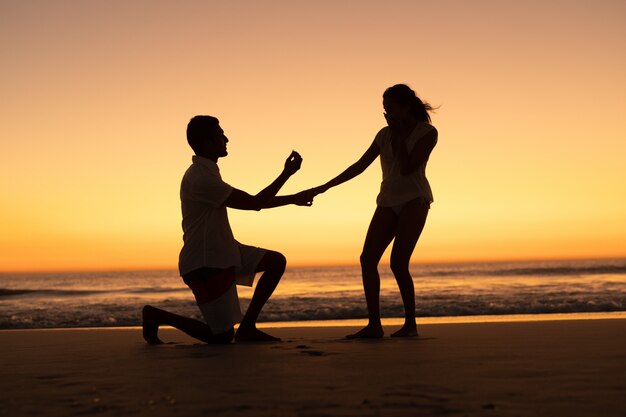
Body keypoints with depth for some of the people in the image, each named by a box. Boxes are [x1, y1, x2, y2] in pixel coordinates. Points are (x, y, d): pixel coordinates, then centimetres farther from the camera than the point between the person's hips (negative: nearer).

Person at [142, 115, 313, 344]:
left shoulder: (207, 173, 12)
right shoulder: (201, 178, -21)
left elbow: (251, 202, 19)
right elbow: (254, 203, -20)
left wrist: (293, 199, 19)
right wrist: (287, 173, -12)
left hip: (223, 254, 10)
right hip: (205, 265, -10)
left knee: (277, 261, 4)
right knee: (222, 337, -3)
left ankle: (247, 327, 8)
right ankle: (157, 315, 10)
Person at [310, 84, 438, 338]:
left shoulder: (427, 132, -4)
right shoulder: (385, 134, 11)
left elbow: (407, 168, -16)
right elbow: (360, 166, 12)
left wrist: (398, 133, -9)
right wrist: (326, 186, 8)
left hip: (414, 200, -5)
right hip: (388, 201, 6)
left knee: (398, 263, -17)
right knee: (367, 258, -10)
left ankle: (410, 324, -4)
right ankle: (374, 324, -10)